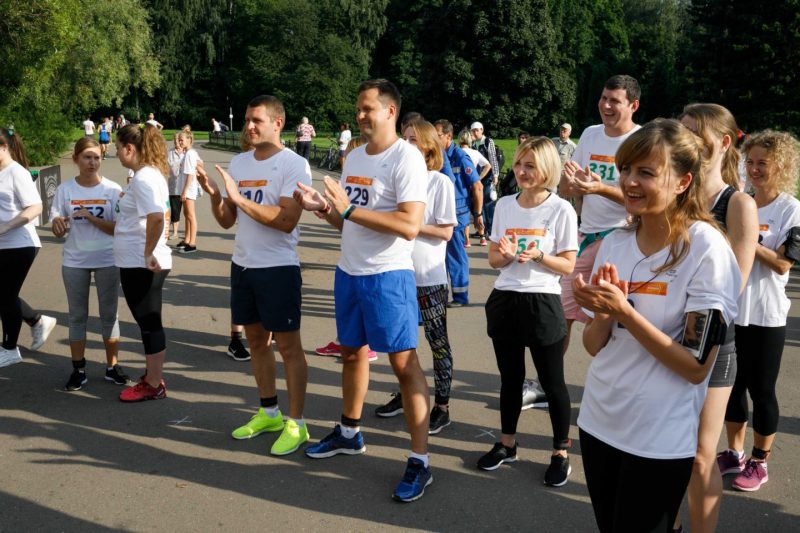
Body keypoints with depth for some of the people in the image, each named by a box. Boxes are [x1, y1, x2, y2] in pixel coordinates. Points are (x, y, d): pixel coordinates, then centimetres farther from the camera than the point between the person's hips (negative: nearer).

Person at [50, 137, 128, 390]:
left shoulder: (113, 189, -7)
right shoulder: (65, 189, -3)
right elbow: (56, 229, -3)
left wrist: (91, 217, -21)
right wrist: (57, 222, -26)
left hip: (107, 260, -1)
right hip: (74, 261, 1)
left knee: (109, 314, 8)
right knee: (77, 315, 9)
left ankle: (112, 366, 20)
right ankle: (78, 369, 19)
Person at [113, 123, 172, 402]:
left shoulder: (144, 177, -18)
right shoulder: (150, 173, 13)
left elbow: (156, 217, -32)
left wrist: (148, 253, -25)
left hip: (141, 264, -10)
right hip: (139, 262, 10)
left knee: (149, 323, 0)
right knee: (149, 322, 18)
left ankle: (154, 385, 11)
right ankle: (152, 376, 30)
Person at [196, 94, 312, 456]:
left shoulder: (294, 165, -11)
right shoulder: (239, 163, 10)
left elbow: (286, 221, -22)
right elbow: (226, 221, 11)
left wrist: (239, 197, -23)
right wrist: (214, 194, -8)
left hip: (278, 267, -7)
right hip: (242, 264, 8)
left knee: (288, 346, 0)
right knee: (256, 339, 16)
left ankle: (296, 423, 10)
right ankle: (269, 412, 30)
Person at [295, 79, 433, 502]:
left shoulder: (406, 158, -14)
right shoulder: (353, 157, 11)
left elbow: (410, 226, -24)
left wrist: (349, 208, -24)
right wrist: (322, 207, -3)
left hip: (388, 276, -8)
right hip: (348, 273, 8)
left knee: (404, 362, -4)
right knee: (352, 352, 20)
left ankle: (419, 462, 4)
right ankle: (349, 433, 39)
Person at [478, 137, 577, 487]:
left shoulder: (561, 210, -7)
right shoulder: (504, 205, 5)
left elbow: (567, 265, -6)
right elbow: (494, 259, 8)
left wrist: (538, 255, -22)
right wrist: (506, 255, -13)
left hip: (542, 303, -4)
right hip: (504, 300, 4)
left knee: (552, 382, 6)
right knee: (510, 378, 17)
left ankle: (560, 452, 21)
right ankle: (507, 444, 32)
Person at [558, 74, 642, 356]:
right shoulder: (590, 134, 9)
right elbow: (564, 191, 11)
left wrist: (601, 189, -31)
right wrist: (570, 180, -13)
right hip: (584, 236, 6)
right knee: (560, 312, 11)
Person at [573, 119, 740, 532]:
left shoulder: (705, 248, -16)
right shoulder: (615, 242, 1)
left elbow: (697, 367, -17)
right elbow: (593, 346, 4)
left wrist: (625, 312, -25)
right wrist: (602, 311, -16)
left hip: (660, 439, -5)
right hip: (598, 421, 6)